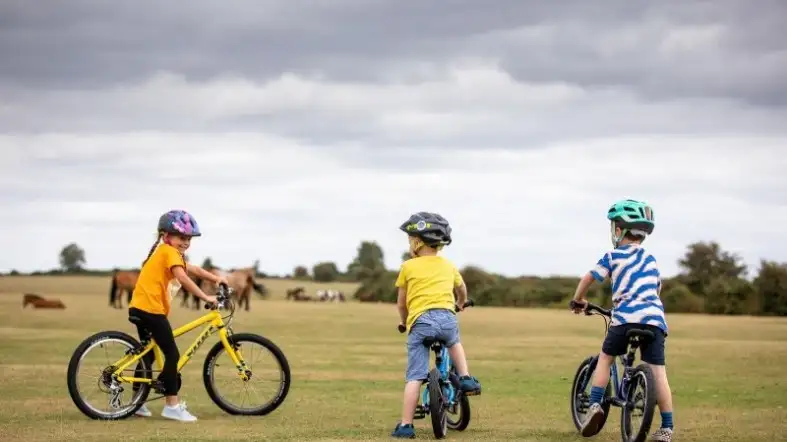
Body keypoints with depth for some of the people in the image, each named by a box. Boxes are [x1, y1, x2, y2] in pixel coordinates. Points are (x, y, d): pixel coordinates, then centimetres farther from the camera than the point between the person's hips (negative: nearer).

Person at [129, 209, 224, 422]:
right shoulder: (169, 252, -10)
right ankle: (172, 406, -6)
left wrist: (217, 279, 13)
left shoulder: (166, 253, 22)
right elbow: (183, 279, -23)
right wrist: (206, 297, -23)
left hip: (140, 308, 10)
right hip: (151, 309, -10)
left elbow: (193, 269, 22)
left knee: (149, 353, 20)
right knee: (172, 355, -7)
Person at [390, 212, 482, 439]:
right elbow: (462, 289, 40)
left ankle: (405, 425, -7)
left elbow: (401, 302, 18)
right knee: (454, 342, 39)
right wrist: (460, 304, 62)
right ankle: (465, 378, 21)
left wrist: (404, 321, 37)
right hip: (447, 317, 3)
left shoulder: (408, 267, 11)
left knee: (414, 377, -3)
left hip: (420, 321, -3)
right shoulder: (448, 265, 21)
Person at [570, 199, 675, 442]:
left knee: (605, 358, 19)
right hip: (655, 318, 3)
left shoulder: (613, 256, 11)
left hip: (626, 317, -3)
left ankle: (594, 405, 3)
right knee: (658, 372, 1)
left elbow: (588, 278, 10)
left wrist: (578, 300, 28)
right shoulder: (651, 260, 24)